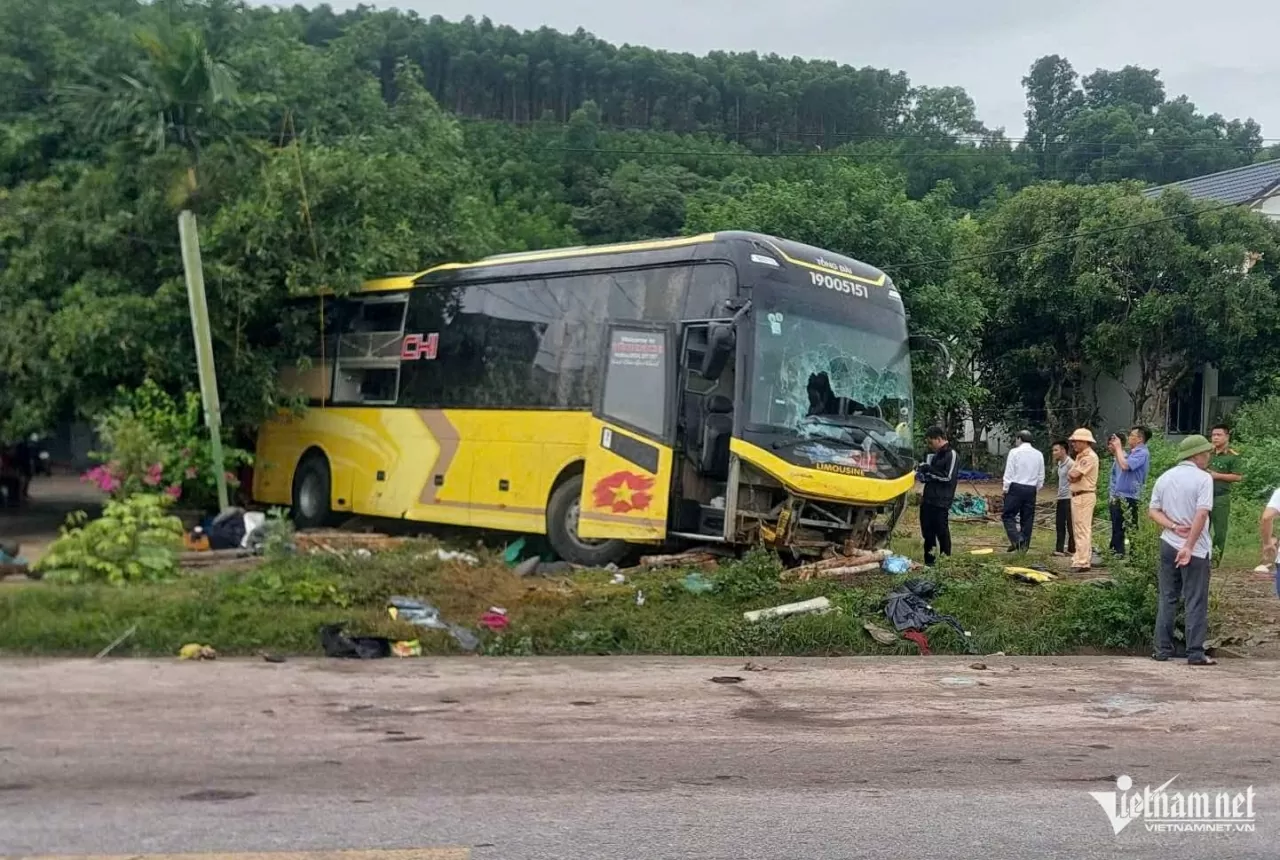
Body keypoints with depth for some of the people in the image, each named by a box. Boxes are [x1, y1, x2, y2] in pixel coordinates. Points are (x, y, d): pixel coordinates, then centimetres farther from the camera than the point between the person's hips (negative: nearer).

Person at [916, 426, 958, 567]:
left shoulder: (951, 454, -8)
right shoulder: (934, 455, 17)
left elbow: (948, 477, -16)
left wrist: (929, 469, -13)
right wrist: (921, 473, 6)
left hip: (942, 502, -8)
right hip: (928, 500, 8)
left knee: (942, 532, -2)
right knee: (927, 532, 10)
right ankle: (929, 561, 18)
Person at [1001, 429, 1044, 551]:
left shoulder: (1014, 452, -6)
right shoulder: (1038, 454, 8)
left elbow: (1008, 474, -7)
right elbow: (1041, 477, 10)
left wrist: (1006, 489, 1)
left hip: (1016, 488, -5)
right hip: (1031, 489, 5)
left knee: (1008, 516, 1)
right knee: (1027, 519, 9)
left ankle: (1016, 539, -18)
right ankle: (1024, 546, 9)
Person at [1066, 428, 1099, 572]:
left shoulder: (1090, 456, -15)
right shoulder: (1081, 456, 18)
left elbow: (1074, 474, -22)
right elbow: (1071, 475, 13)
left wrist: (1072, 474, -1)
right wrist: (1072, 477, -8)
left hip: (1084, 496, -11)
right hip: (1077, 496, 11)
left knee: (1082, 529, -12)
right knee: (1079, 529, 16)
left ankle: (1082, 562, -13)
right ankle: (1083, 558, 23)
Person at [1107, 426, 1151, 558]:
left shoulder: (1142, 453, -13)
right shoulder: (1133, 452, 16)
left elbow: (1125, 465, -26)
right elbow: (1120, 465, 19)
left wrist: (1118, 448, -13)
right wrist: (1115, 450, 10)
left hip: (1129, 498, -10)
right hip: (1119, 497, 10)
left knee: (1131, 530, -6)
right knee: (1117, 529, 15)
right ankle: (1117, 555, 23)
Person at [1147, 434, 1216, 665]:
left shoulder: (1164, 478, 8)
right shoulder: (1203, 478, -11)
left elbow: (1153, 511, 5)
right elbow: (1202, 514, -19)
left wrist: (1173, 527, -7)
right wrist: (1189, 546, -19)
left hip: (1168, 545, 5)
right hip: (1196, 549, -5)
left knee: (1167, 599, 11)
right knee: (1195, 602, 1)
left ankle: (1163, 649, 13)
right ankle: (1195, 653, 3)